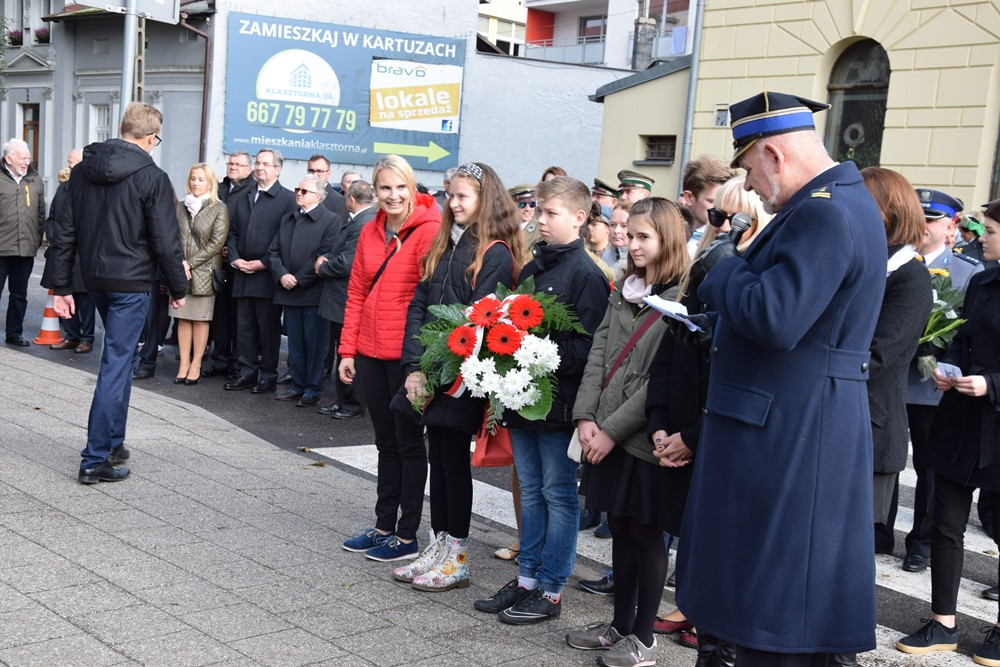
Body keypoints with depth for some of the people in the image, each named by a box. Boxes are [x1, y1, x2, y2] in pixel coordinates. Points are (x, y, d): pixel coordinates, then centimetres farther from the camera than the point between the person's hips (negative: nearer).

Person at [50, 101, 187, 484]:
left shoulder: (82, 170, 6)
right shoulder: (151, 177, -13)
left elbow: (65, 231, 7)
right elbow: (165, 242, -13)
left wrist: (62, 286, 11)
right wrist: (177, 287, 0)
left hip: (94, 278, 7)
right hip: (131, 281, -7)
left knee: (121, 355, 22)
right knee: (116, 364, -3)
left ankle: (113, 441, 27)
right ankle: (95, 459, -2)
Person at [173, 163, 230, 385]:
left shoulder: (219, 209, -3)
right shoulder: (181, 207, 10)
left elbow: (217, 243, -9)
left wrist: (190, 263, -11)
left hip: (203, 272, -4)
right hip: (181, 272, 4)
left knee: (200, 319, 1)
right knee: (183, 318, 4)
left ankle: (196, 365, 8)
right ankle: (184, 363, 9)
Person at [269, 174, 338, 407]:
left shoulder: (330, 220, -6)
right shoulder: (287, 219, 16)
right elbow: (274, 251, 13)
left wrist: (299, 279, -13)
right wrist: (282, 275, -6)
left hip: (314, 292, -6)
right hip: (289, 292, 7)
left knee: (314, 343, -1)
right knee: (295, 343, 11)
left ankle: (313, 390, 7)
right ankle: (298, 386, 20)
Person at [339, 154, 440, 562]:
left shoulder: (429, 231, -12)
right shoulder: (370, 232, 9)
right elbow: (356, 294, 12)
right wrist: (348, 349, 9)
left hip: (406, 355, -6)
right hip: (371, 352, 7)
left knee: (408, 443, 4)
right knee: (386, 441, 16)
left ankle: (407, 536, 14)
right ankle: (384, 526, 28)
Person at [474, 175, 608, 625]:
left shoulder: (585, 273, -11)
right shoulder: (531, 268, 12)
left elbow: (587, 345, -16)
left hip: (559, 400, -7)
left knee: (559, 495, 4)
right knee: (531, 492, 15)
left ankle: (551, 591, 12)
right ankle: (527, 579, 25)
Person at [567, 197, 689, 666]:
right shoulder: (623, 290, 12)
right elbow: (599, 352, 8)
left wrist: (613, 429, -15)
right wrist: (586, 416, -3)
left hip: (645, 436, -7)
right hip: (606, 433, 7)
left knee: (646, 533, 4)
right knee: (619, 529, 15)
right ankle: (620, 623, 27)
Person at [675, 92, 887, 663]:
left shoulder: (824, 213, -21)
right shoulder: (845, 201, 13)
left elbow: (774, 320, -29)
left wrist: (724, 265, -11)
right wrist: (719, 329, 14)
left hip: (790, 438, -11)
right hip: (799, 428, 11)